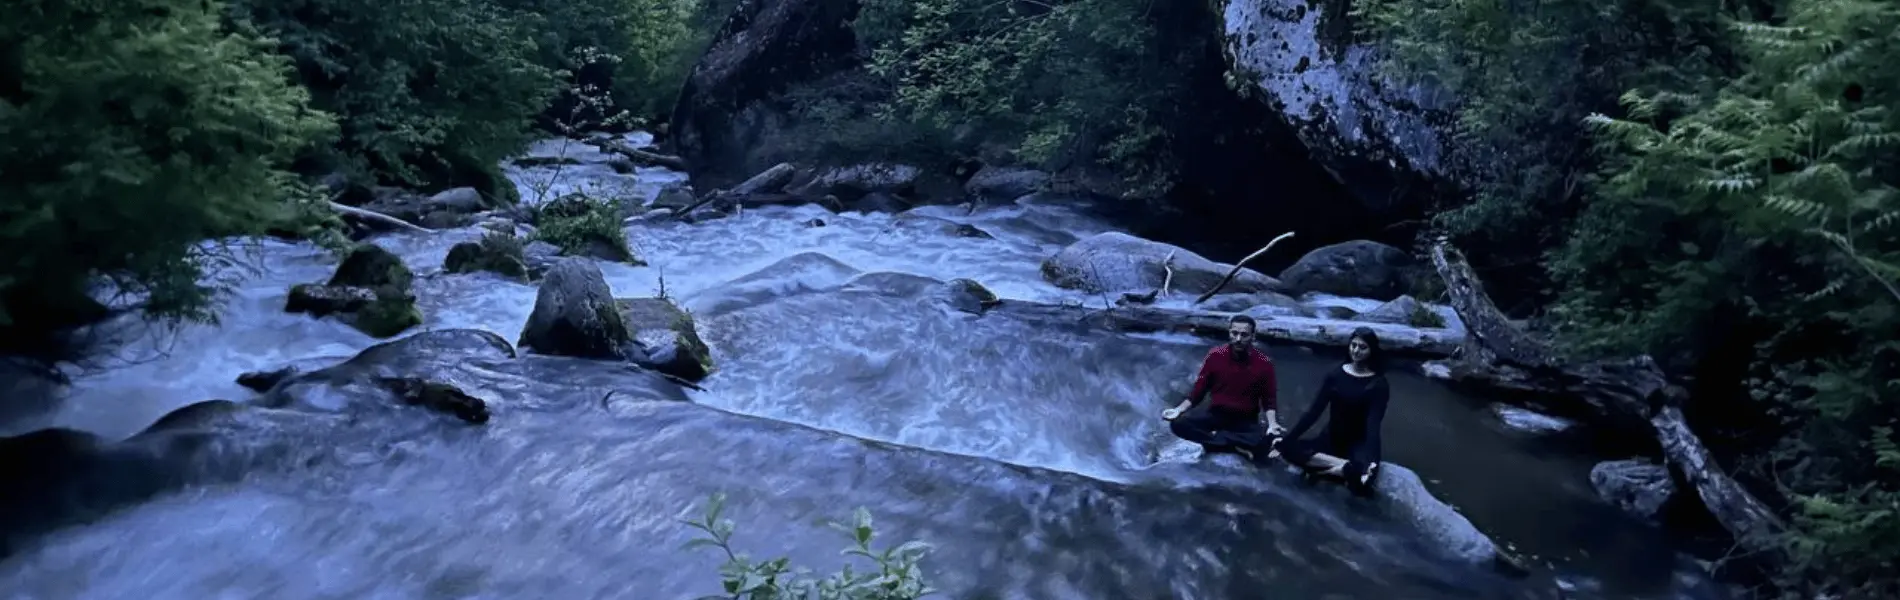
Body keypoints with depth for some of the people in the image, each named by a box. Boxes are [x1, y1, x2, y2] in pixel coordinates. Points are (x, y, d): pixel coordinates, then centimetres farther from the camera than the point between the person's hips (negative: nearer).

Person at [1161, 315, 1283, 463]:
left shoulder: (1264, 363, -12)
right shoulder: (1215, 355, -10)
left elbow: (1270, 399, -3)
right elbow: (1198, 389, -1)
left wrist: (1272, 423, -22)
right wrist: (1178, 410, -15)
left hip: (1246, 420, -2)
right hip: (1215, 412, 2)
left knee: (1268, 438, -35)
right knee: (1178, 424, -26)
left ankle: (1215, 439, -23)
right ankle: (1236, 446, -23)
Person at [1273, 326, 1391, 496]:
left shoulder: (1378, 384, -9)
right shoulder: (1335, 375, 2)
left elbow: (1373, 424, -20)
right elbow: (1314, 410, 0)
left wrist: (1370, 460, -35)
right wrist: (1287, 438, -9)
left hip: (1359, 445, -5)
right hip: (1331, 439, 5)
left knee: (1361, 479, -40)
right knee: (1287, 448, -26)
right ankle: (1344, 466, -28)